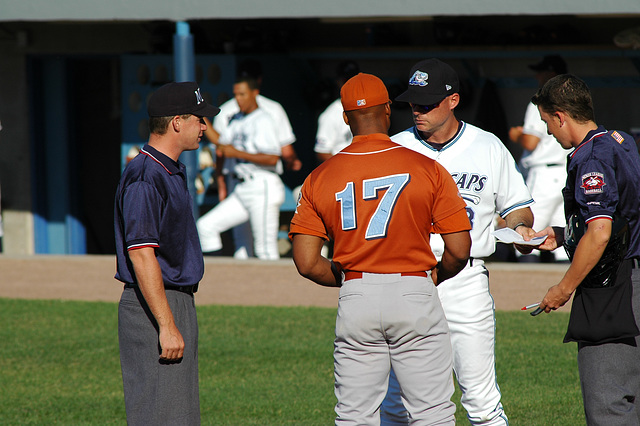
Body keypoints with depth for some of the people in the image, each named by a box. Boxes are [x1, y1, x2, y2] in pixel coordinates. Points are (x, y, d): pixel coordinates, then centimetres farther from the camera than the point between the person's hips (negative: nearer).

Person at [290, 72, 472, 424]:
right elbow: (459, 250, -5)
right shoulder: (428, 170, -4)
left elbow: (307, 263, -2)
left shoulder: (320, 178, 1)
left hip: (355, 300, 2)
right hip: (415, 294, -2)